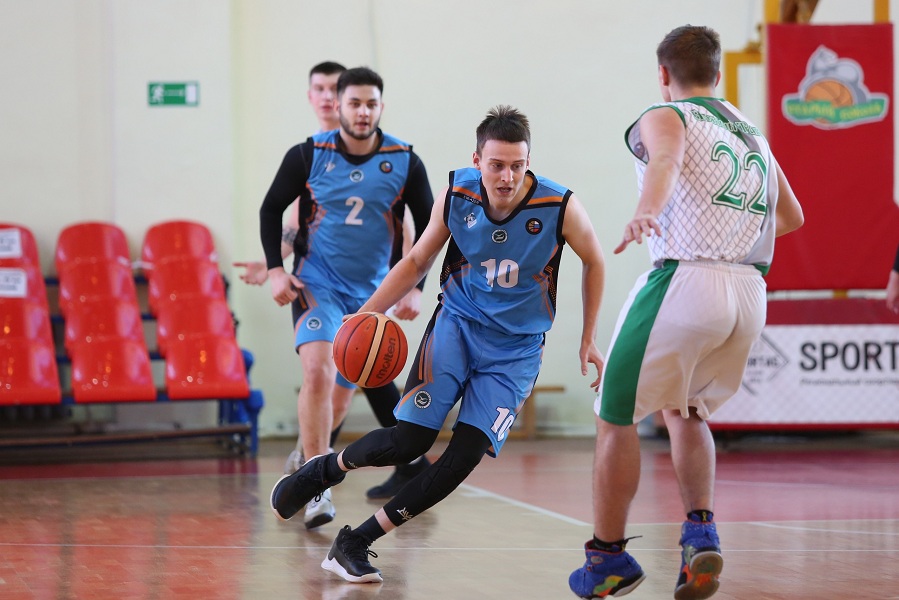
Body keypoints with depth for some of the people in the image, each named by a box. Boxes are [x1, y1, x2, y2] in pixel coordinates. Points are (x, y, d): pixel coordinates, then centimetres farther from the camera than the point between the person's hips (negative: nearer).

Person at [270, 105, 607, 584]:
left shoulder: (561, 207, -19)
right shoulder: (456, 194, -13)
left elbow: (594, 262, 2)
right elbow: (417, 261, 3)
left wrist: (587, 341, 5)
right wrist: (368, 312, -8)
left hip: (517, 347, 0)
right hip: (457, 323, 0)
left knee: (467, 454, -15)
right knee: (409, 440, -15)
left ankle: (356, 543, -4)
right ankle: (325, 469, 17)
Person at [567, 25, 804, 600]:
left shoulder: (664, 118, 5)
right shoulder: (752, 131, 23)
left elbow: (666, 160, -20)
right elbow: (792, 216, 34)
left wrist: (647, 213, -40)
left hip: (684, 279, -6)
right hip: (750, 292, 6)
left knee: (618, 418, 9)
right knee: (684, 410, 26)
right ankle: (702, 531, 7)